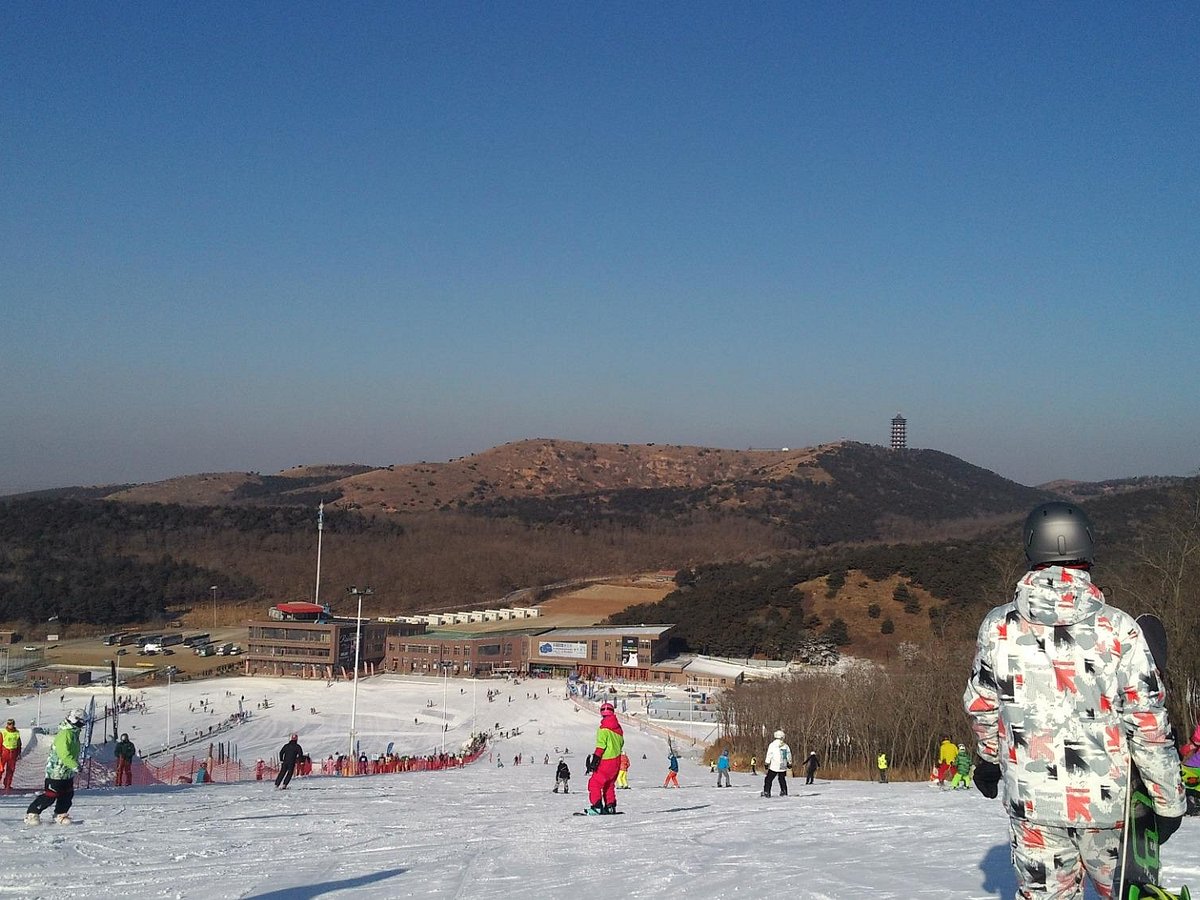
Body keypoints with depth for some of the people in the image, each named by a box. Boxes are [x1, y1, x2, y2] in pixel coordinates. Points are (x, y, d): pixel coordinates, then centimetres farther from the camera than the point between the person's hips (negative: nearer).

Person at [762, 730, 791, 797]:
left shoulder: (772, 745, -6)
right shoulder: (785, 746, 6)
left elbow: (769, 755, -9)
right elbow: (789, 756, 14)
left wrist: (766, 763, -4)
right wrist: (789, 763, 27)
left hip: (774, 766, -4)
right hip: (783, 767, 4)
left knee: (769, 779, 2)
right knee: (782, 779, 20)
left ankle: (766, 792, -5)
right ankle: (784, 792, 19)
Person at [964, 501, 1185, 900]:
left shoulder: (998, 627, -4)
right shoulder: (1117, 629, -12)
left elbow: (981, 706, 10)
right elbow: (1149, 724, -9)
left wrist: (989, 758, 29)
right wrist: (1170, 801, 2)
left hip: (1030, 805, 1)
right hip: (1106, 802, -1)